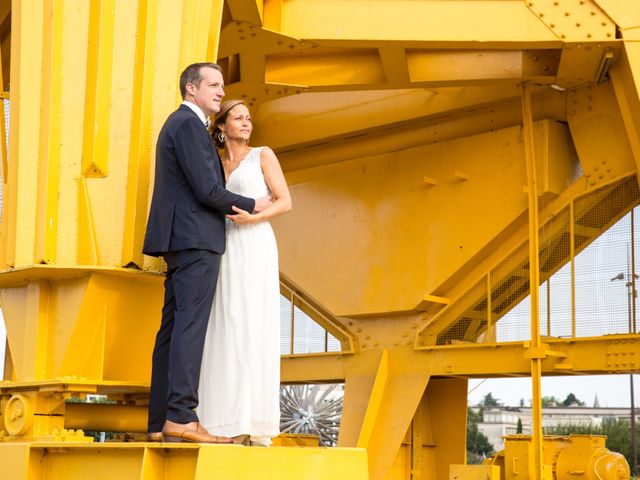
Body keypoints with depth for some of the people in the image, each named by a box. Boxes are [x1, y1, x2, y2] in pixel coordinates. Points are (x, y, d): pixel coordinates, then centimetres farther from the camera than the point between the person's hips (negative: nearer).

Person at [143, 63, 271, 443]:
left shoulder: (179, 124, 24)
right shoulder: (190, 124, -8)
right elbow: (208, 190, -15)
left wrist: (229, 208, 20)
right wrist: (251, 206, -3)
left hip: (179, 241, 10)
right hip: (197, 240, -10)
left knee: (173, 329, 5)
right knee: (190, 326, -14)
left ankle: (160, 423, 4)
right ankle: (181, 416, -19)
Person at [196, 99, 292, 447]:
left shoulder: (263, 155, 6)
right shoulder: (217, 166, 19)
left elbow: (285, 202, -2)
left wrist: (253, 218, -17)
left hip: (255, 246, -5)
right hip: (225, 251, 5)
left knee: (255, 329, -12)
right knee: (225, 331, -2)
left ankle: (258, 423, -12)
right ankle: (228, 420, 0)